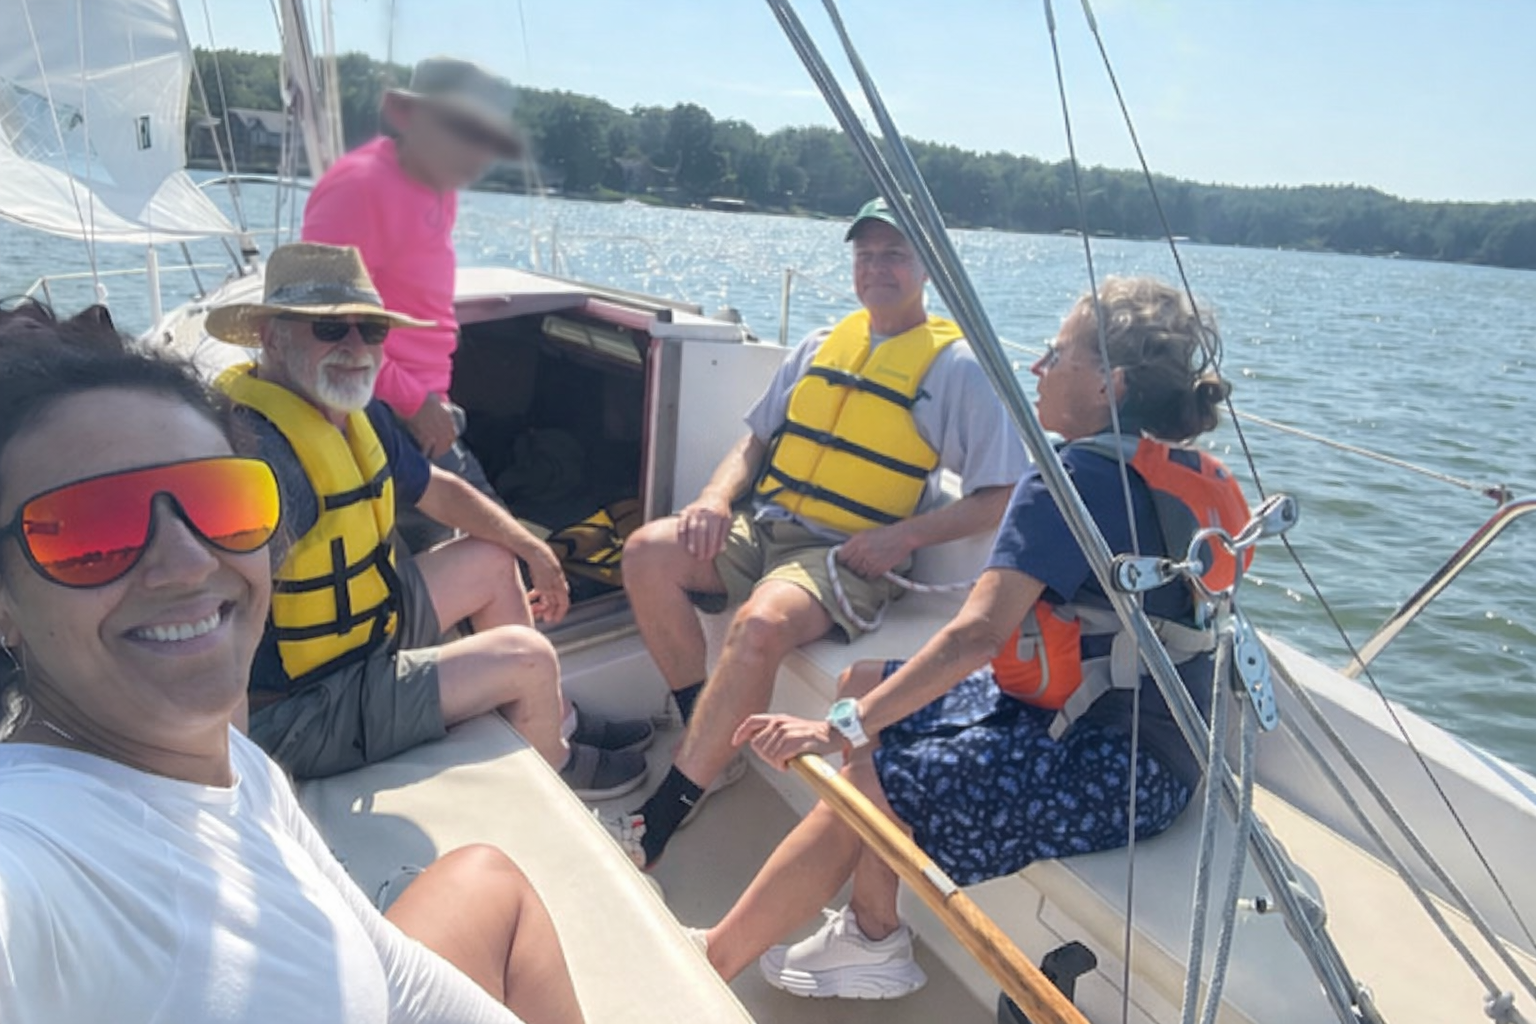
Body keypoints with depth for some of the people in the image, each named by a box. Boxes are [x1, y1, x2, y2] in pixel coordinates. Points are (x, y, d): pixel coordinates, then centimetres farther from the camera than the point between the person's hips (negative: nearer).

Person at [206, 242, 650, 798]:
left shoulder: (358, 412, 1)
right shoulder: (257, 444, -30)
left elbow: (439, 490, 13)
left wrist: (537, 554, 13)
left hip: (364, 623, 10)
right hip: (293, 713, -10)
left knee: (493, 561, 17)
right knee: (528, 657, -11)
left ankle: (555, 721, 32)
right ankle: (554, 764, 25)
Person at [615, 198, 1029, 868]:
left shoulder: (958, 367, 1)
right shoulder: (820, 346, 17)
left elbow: (1002, 498, -3)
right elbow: (756, 440, 20)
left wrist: (904, 535, -15)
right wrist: (716, 497, -1)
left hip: (851, 557, -5)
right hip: (762, 529, 6)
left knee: (762, 623, -34)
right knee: (648, 553, -18)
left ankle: (657, 824, -20)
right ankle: (711, 748, -3)